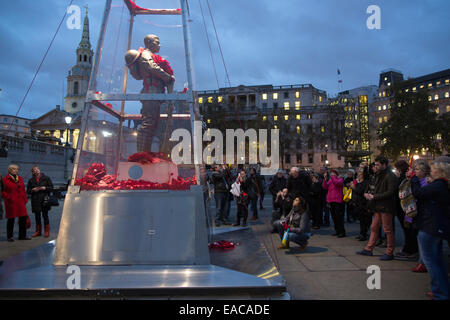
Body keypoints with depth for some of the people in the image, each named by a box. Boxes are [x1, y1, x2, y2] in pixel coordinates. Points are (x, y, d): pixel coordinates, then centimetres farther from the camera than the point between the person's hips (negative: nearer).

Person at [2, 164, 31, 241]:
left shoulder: (20, 179, 14)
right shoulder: (5, 180, -3)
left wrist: (25, 199, 8)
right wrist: (8, 198, -15)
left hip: (20, 202, 5)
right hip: (11, 203, -5)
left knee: (23, 218, 3)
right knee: (11, 219, 1)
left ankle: (22, 235, 14)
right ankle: (10, 237, 14)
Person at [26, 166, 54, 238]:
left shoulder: (46, 178, 6)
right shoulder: (31, 180, 12)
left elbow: (51, 188, 5)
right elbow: (28, 191, 13)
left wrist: (45, 188, -12)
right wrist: (33, 190, -7)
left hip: (44, 200, -3)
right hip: (35, 201, 3)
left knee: (45, 215, -4)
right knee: (37, 216, 8)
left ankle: (47, 231, 5)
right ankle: (38, 231, 19)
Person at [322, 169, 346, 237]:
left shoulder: (340, 179, 0)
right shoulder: (330, 180, 15)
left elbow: (337, 183, -22)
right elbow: (325, 187, 2)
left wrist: (331, 176, -17)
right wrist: (325, 179, -8)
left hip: (337, 201, -6)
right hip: (330, 201, 6)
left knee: (339, 217, -8)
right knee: (334, 217, 10)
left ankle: (342, 232, -2)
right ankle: (337, 231, 20)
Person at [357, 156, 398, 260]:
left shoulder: (390, 176, -14)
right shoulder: (379, 175, 15)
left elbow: (390, 192, -21)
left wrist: (374, 197, -18)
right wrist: (370, 195, 1)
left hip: (386, 207, -9)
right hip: (378, 207, 9)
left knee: (388, 230, 0)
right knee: (374, 228, 13)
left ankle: (389, 253, 10)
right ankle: (368, 249, 20)